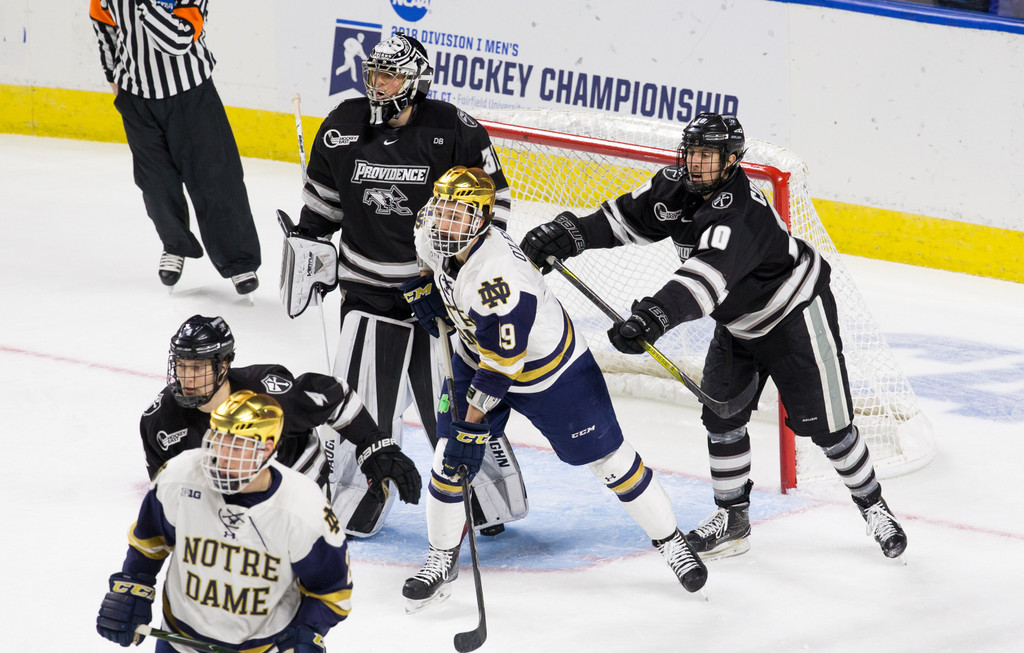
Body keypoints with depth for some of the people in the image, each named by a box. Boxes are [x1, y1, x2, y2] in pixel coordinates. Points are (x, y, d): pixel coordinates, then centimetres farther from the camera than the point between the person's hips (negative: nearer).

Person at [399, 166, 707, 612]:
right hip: (476, 356, 6)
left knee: (607, 459, 2)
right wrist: (425, 290, 0)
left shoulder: (497, 278, -40)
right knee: (450, 459, -2)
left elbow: (501, 365, -34)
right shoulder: (431, 239, -17)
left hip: (551, 370, -6)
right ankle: (442, 559, 16)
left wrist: (472, 424, -27)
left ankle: (669, 540, 19)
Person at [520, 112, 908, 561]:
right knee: (722, 414, 4)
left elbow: (708, 276, -51)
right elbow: (625, 217, -4)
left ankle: (872, 506, 18)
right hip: (738, 321, 8)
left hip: (795, 313, -8)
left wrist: (653, 317, -63)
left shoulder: (741, 213, -37)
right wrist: (569, 233, -21)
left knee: (826, 424, -2)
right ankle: (733, 519, 17)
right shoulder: (676, 187, -11)